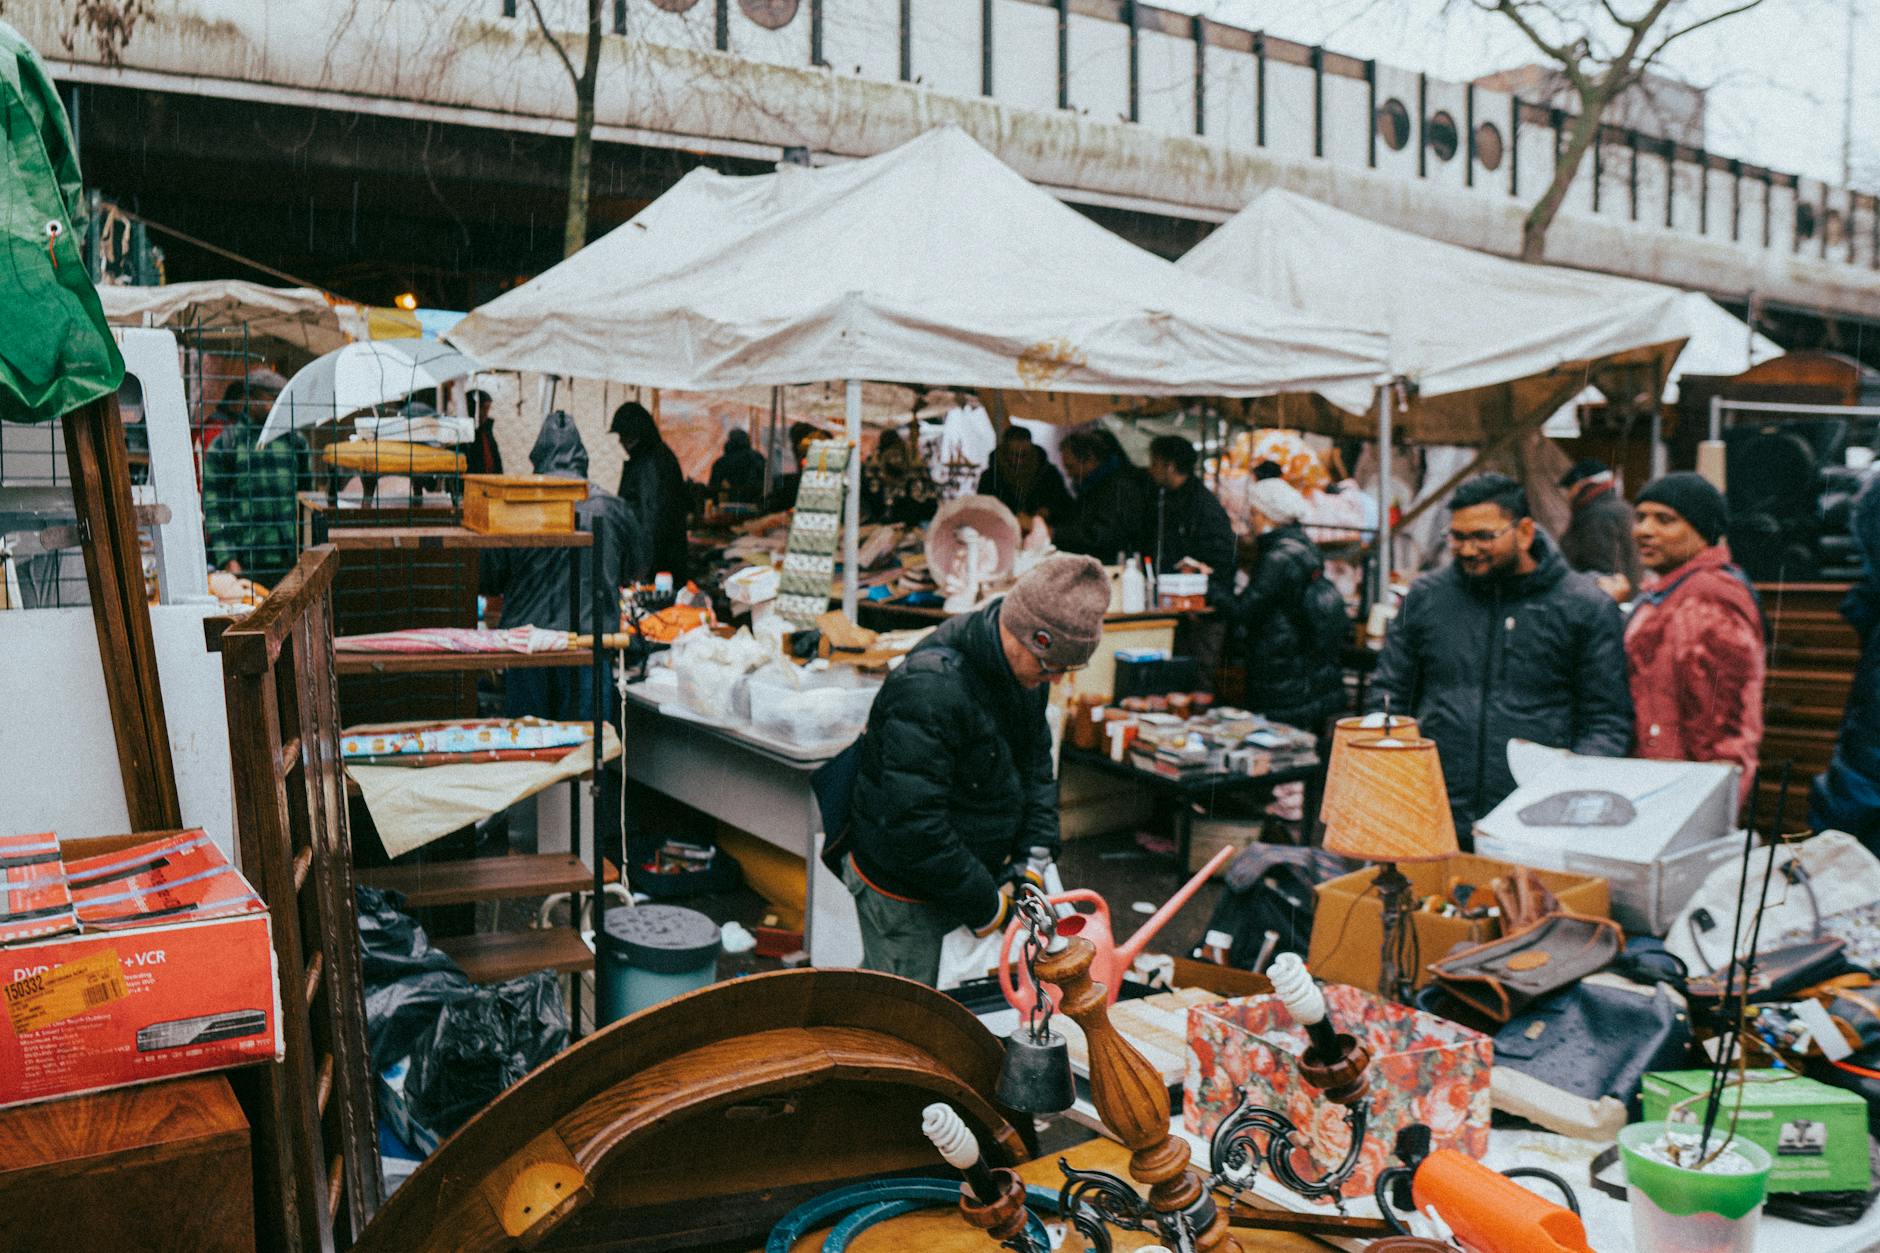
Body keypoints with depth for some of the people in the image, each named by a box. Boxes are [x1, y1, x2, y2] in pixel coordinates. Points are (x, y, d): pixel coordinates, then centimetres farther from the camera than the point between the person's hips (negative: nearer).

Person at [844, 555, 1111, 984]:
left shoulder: (1023, 668, -3)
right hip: (901, 889, -8)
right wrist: (983, 904, -22)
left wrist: (1035, 855, -1)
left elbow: (1035, 761, 11)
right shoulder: (929, 688, -32)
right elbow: (912, 824, -32)